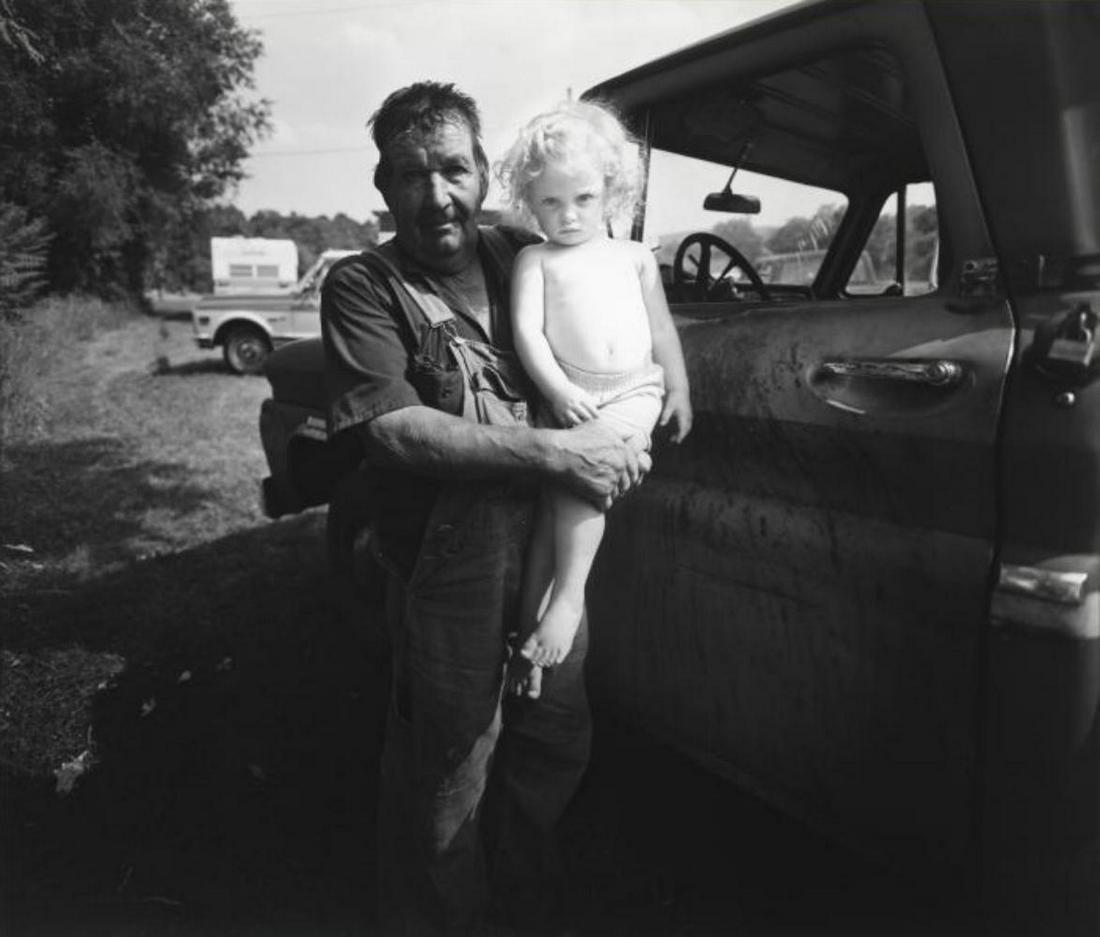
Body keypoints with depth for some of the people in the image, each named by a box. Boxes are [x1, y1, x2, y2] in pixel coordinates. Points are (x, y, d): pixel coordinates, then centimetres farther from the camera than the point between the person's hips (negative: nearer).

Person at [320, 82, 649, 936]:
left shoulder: (522, 256, 7)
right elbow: (394, 431, -19)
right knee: (448, 785, 8)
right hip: (448, 570, -5)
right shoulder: (363, 286, -7)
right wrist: (552, 452, -23)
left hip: (551, 545, 6)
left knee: (558, 743, 21)